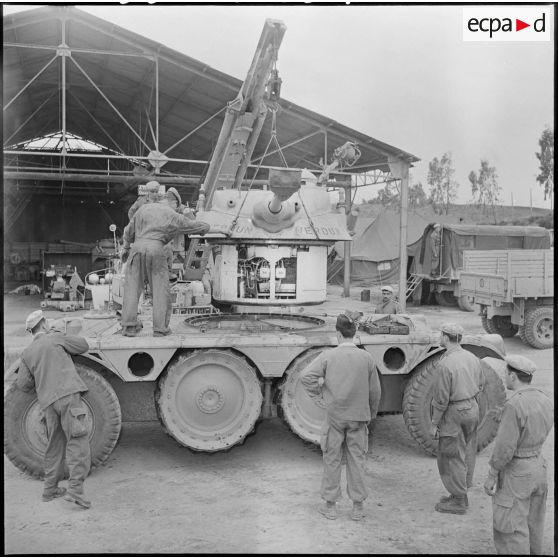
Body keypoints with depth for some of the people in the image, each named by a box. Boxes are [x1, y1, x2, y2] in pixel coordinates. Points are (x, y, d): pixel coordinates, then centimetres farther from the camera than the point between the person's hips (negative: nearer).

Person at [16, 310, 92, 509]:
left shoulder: (27, 353, 14)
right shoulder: (55, 338, 3)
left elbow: (23, 384, 12)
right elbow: (83, 345, 11)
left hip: (47, 401, 6)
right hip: (68, 394, -5)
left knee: (54, 445, 18)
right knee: (78, 441, -8)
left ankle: (50, 489, 25)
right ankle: (75, 489, -17)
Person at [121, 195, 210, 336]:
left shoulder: (144, 208, 17)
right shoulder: (174, 217, 12)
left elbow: (129, 230, 23)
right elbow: (203, 227, 20)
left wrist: (126, 247, 37)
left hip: (137, 247, 3)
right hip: (156, 250, -2)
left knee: (132, 288, 6)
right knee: (160, 289, 5)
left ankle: (129, 326, 0)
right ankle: (160, 328, 2)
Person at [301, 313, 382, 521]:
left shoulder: (328, 356, -9)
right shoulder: (367, 358, -3)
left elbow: (306, 376, -19)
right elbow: (375, 391, 2)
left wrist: (317, 396, -6)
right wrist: (371, 414, 16)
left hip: (334, 415, -1)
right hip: (358, 416, 1)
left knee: (332, 460, 10)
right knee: (356, 460, 11)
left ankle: (330, 506, 19)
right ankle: (358, 507, 19)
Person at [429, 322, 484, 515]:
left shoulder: (446, 364, -22)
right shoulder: (472, 358, 2)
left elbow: (441, 398, -19)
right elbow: (480, 385, 14)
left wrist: (434, 424, -11)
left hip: (454, 413, -8)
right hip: (473, 408, 8)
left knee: (452, 457, 4)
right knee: (467, 454, 18)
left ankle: (458, 502, 13)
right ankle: (461, 495, 31)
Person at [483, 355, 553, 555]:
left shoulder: (514, 405, -27)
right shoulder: (545, 400, -1)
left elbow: (504, 448, -24)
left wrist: (491, 476, -14)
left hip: (514, 474, -8)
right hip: (537, 466, 8)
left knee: (511, 528, 4)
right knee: (531, 523, 22)